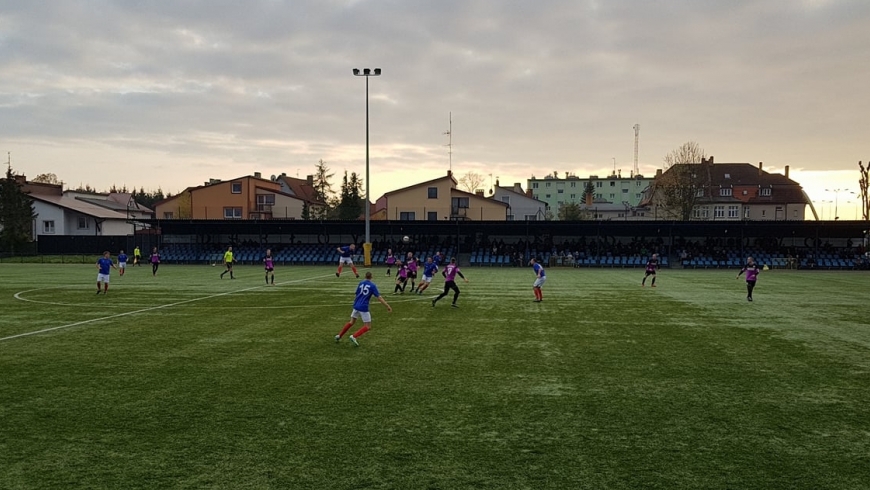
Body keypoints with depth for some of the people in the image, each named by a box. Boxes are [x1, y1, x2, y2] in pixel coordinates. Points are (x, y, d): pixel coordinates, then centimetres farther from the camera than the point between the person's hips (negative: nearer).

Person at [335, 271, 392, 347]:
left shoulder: (361, 283, 8)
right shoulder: (372, 285, -5)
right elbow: (379, 298, -9)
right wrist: (388, 306, -6)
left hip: (356, 306, 6)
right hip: (364, 308, -6)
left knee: (351, 322, 24)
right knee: (368, 327, 2)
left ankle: (339, 336, 25)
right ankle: (354, 336, -14)